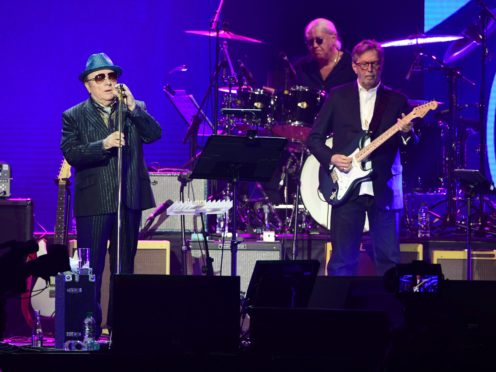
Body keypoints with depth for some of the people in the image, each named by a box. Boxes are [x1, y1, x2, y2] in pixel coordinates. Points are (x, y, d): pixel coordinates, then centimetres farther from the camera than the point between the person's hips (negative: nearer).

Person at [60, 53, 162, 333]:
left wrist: (132, 107, -15)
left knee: (125, 268, 8)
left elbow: (155, 134, -6)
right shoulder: (74, 117, 2)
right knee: (91, 268, -2)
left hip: (129, 200, 3)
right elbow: (71, 154, -10)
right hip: (93, 202, -2)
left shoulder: (135, 110, 10)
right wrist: (103, 145, -23)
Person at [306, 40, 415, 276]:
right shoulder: (338, 96, 8)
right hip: (346, 187, 0)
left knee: (389, 259, -1)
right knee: (342, 260, -1)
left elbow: (411, 147, 7)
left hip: (384, 190, 0)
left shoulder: (396, 100, 9)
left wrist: (407, 134, -15)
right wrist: (331, 158, -8)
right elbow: (314, 137, 10)